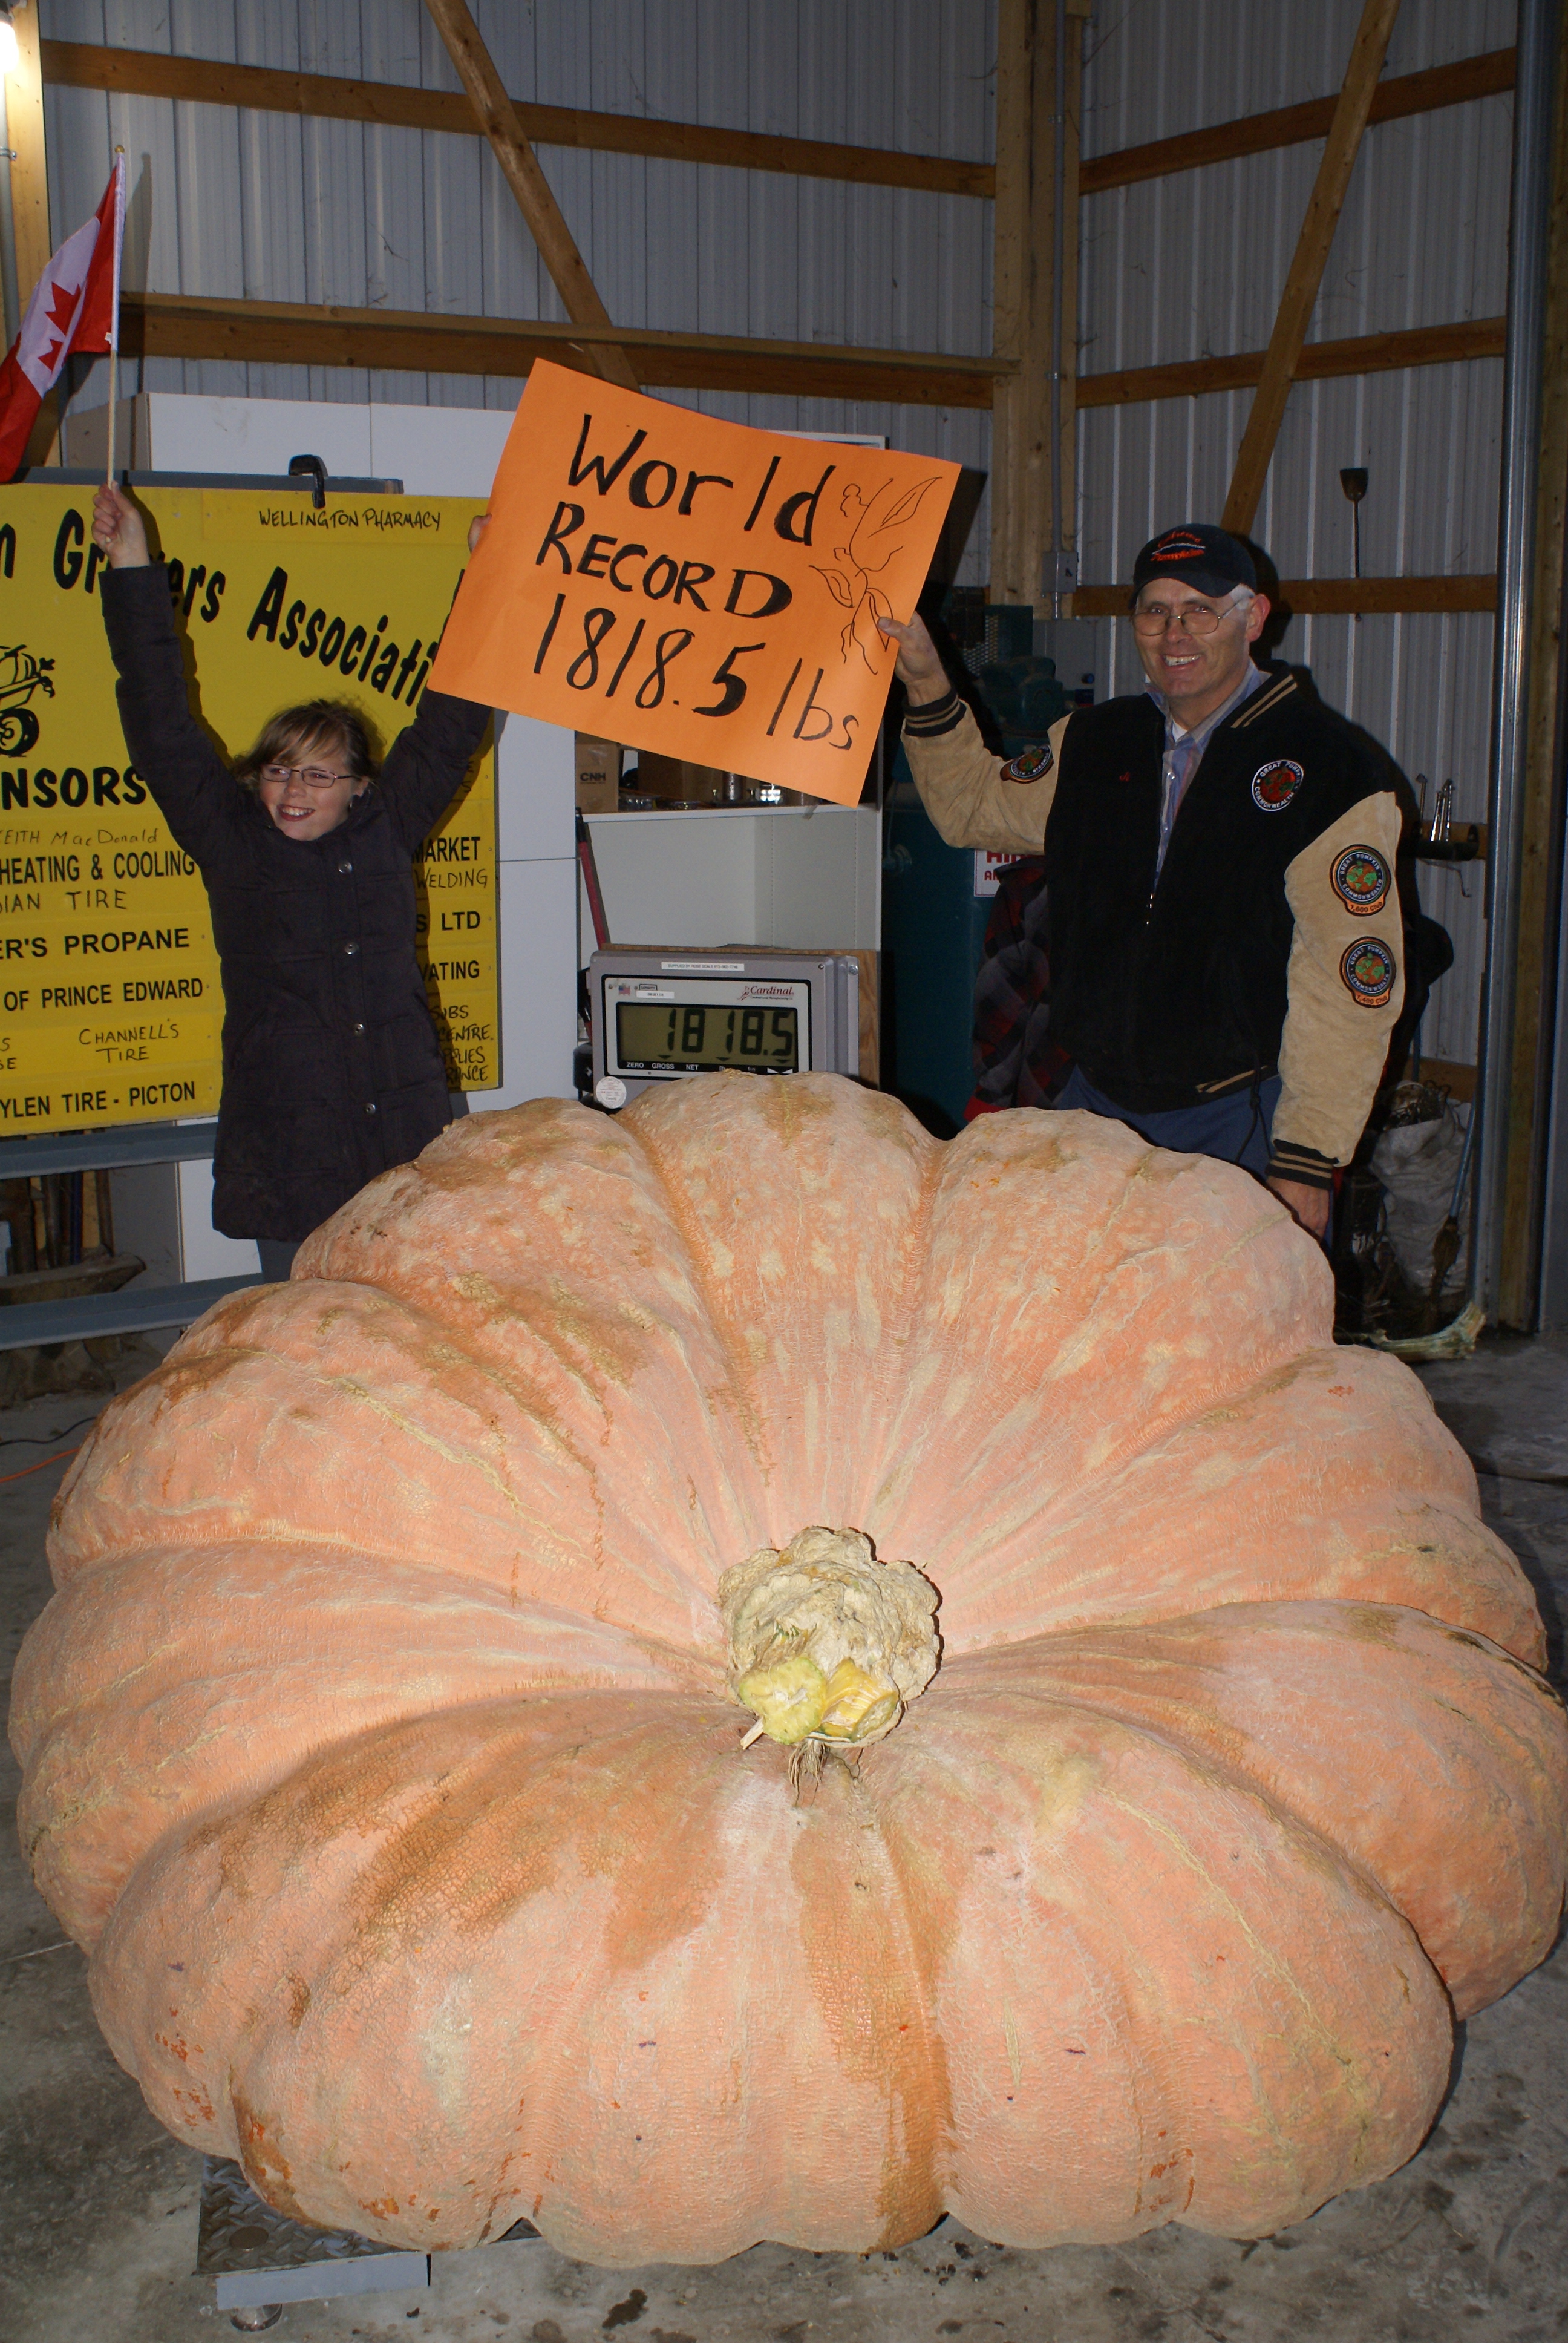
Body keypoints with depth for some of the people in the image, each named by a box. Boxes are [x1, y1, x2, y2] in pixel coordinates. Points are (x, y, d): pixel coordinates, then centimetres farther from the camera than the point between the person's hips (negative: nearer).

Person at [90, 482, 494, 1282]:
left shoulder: (387, 827, 8)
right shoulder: (233, 840, 4)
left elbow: (448, 723, 16)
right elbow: (161, 728, 2)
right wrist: (133, 572, 0)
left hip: (408, 1141, 2)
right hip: (288, 1149, -2)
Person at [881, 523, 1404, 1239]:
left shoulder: (1327, 768, -7)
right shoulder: (1095, 744, 11)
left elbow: (1351, 979, -12)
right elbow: (974, 807, 27)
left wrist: (1306, 1163, -16)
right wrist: (927, 688, 10)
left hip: (1243, 1125, -4)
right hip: (1096, 1108, 5)